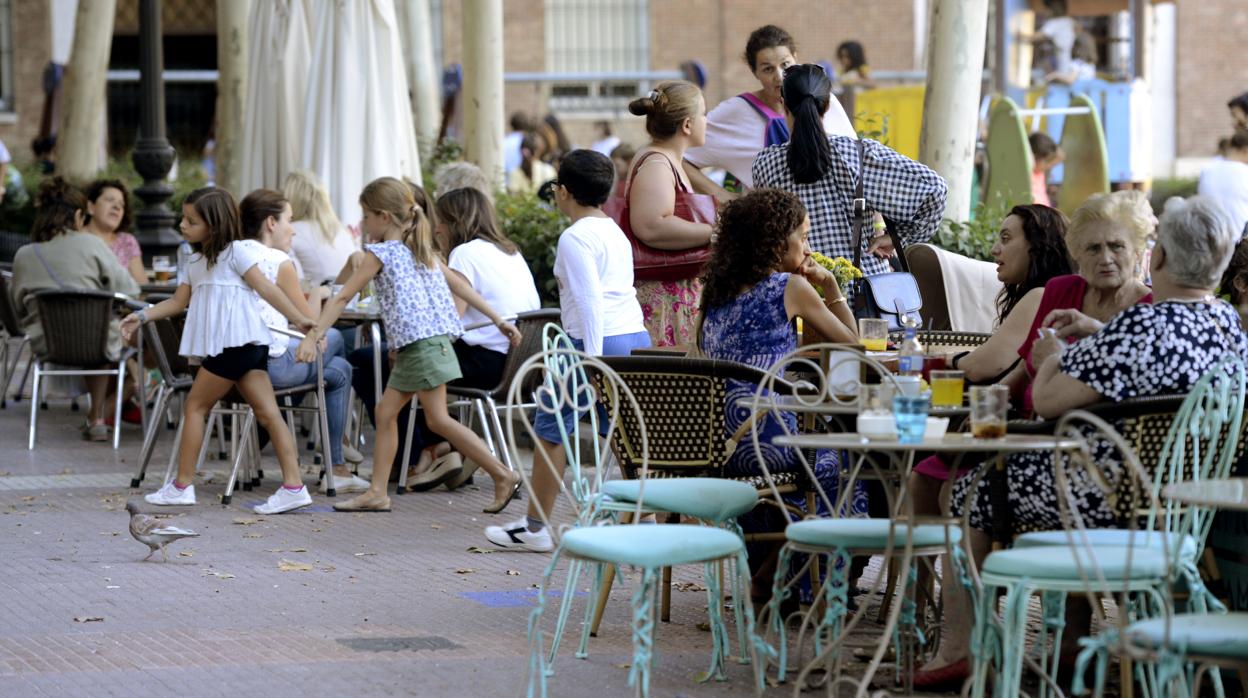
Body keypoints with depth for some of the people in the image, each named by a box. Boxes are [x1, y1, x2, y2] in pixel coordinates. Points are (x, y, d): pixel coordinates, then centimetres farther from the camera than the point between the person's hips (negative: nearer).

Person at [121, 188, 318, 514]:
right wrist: (142, 316, 14)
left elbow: (266, 288, -8)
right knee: (267, 413, -1)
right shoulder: (197, 261, 22)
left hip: (239, 341, -9)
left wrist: (299, 319, -13)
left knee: (195, 406, 0)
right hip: (228, 346, 9)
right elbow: (179, 301, 24)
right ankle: (293, 485, -7)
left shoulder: (236, 251, -3)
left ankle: (182, 485, 6)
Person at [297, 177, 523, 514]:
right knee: (386, 412, 10)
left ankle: (503, 475, -9)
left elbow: (341, 298, -6)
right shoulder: (421, 249, 17)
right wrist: (499, 320, 17)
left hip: (421, 342, -9)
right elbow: (460, 285, 16)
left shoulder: (379, 254, -6)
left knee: (438, 420, -9)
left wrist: (312, 338, -7)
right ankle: (377, 492, 10)